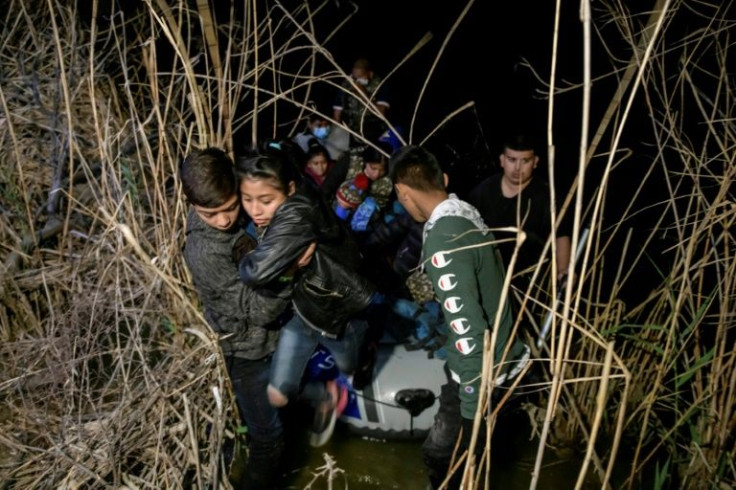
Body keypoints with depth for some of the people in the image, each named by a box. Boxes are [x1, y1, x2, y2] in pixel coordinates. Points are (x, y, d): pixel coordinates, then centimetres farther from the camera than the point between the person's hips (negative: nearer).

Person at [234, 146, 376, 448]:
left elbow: (257, 273, -46)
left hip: (341, 315, -5)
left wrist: (244, 262, -27)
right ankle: (326, 397, 35)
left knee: (350, 370, 25)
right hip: (302, 311, 6)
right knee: (277, 395, 4)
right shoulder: (267, 219, -13)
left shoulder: (297, 215, -39)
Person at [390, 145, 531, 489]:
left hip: (482, 371, -9)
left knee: (439, 453, 4)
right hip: (498, 353, 9)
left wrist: (473, 409, -23)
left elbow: (468, 328, -30)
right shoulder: (464, 212, 0)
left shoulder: (443, 238, -29)